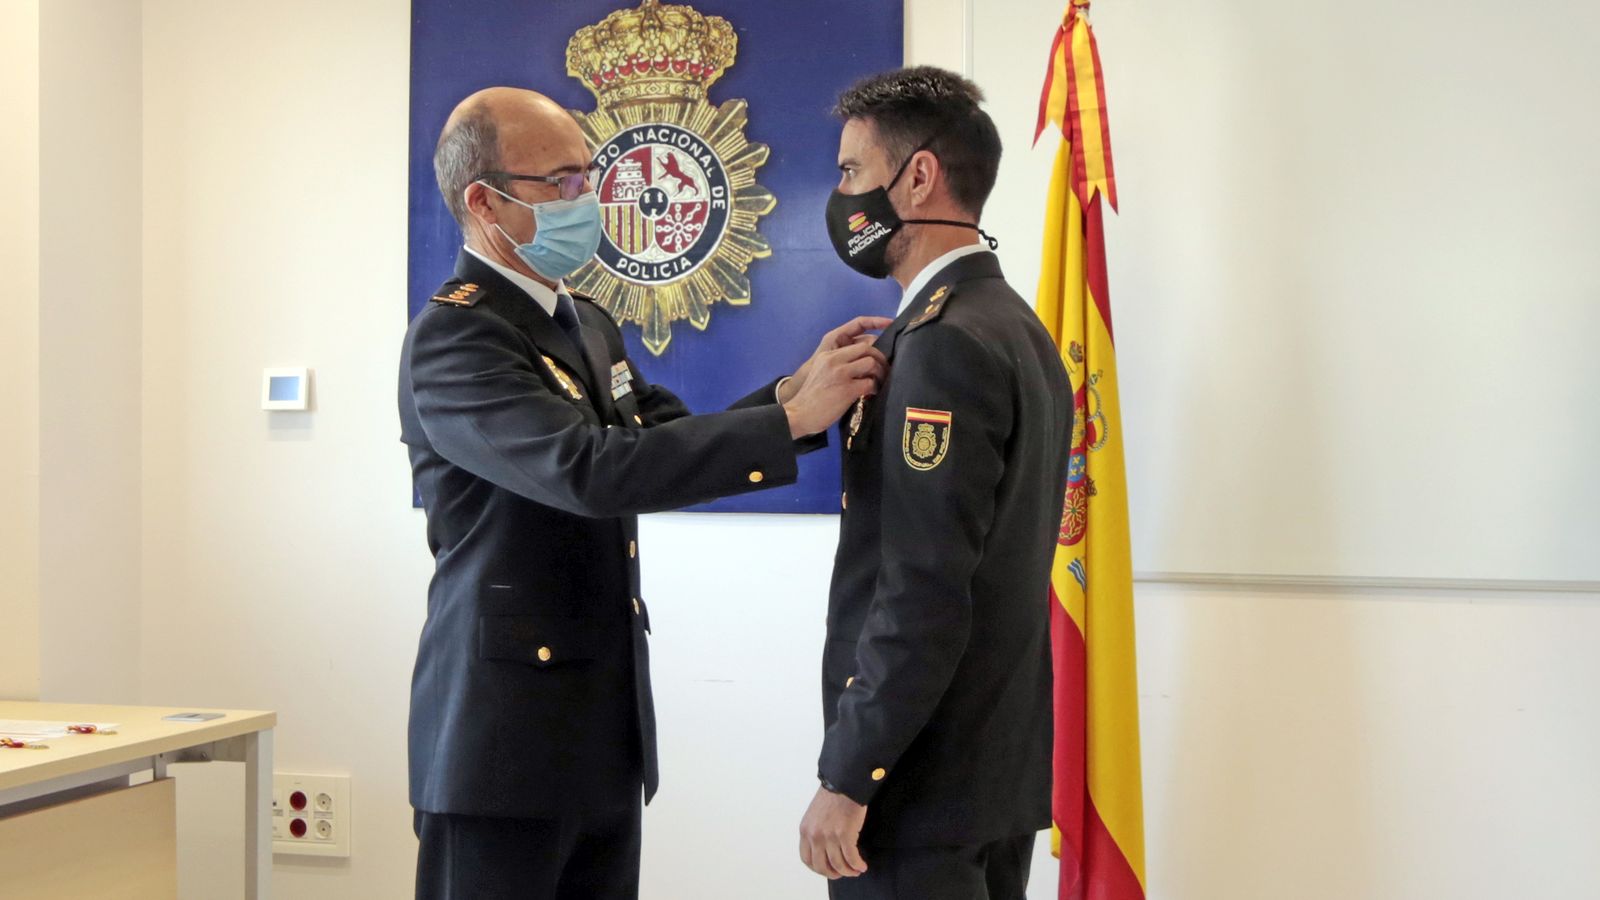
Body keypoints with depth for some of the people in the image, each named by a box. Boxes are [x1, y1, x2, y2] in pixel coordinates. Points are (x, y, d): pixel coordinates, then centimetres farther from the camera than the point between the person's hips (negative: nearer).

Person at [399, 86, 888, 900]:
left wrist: (791, 391, -7)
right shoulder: (454, 337, -16)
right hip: (504, 738, -8)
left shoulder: (585, 323, 13)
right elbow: (590, 472, -29)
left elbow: (670, 444, 10)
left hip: (604, 735, 8)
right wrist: (794, 420, -27)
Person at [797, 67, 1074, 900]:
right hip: (1005, 770, 9)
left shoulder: (944, 341, -17)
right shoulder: (1018, 329, 12)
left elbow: (924, 594, -22)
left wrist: (845, 778, -19)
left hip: (923, 790, -9)